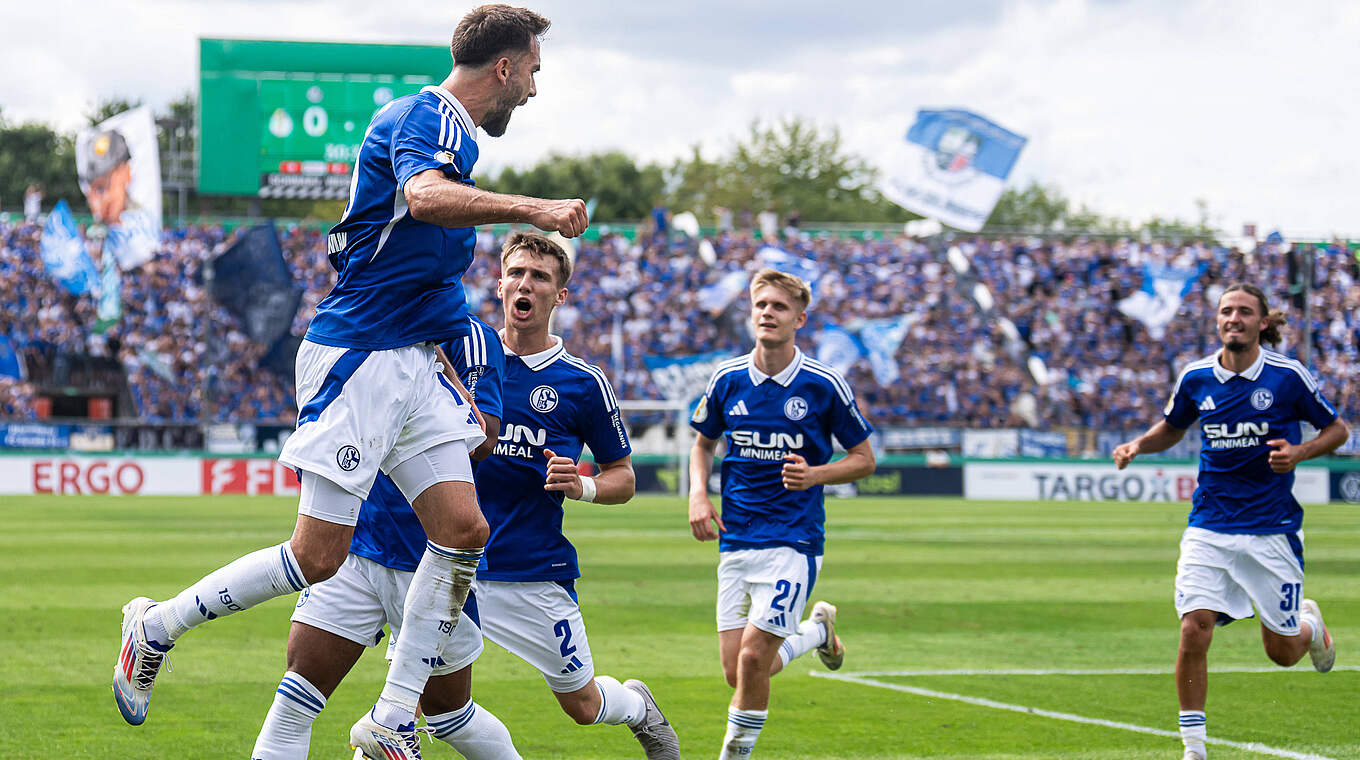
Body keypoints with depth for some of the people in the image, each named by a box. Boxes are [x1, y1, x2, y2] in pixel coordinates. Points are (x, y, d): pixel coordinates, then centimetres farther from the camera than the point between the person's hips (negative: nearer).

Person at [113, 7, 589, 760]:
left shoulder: (449, 127, 18)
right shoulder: (425, 115, -12)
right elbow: (425, 197, -37)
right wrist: (532, 209, -45)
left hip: (412, 362, 10)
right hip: (356, 359, -10)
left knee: (463, 529, -2)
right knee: (319, 556, -7)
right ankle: (156, 626, 12)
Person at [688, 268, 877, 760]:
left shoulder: (825, 385, -6)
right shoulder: (727, 380, 3)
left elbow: (864, 458, 3)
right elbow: (703, 443, 20)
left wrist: (816, 474, -15)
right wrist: (698, 494, 2)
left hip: (794, 539, -4)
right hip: (735, 541, 4)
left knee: (753, 656, -17)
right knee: (738, 673, 2)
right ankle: (817, 631, 31)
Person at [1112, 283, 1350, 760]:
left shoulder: (1287, 376, -8)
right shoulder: (1195, 378, 0)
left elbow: (1337, 429, 3)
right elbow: (1172, 427, 19)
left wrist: (1300, 452, -16)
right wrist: (1138, 445, -1)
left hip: (1271, 530, -2)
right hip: (1208, 529, 2)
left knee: (1282, 652, 6)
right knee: (1194, 631, -16)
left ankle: (1310, 624, 44)